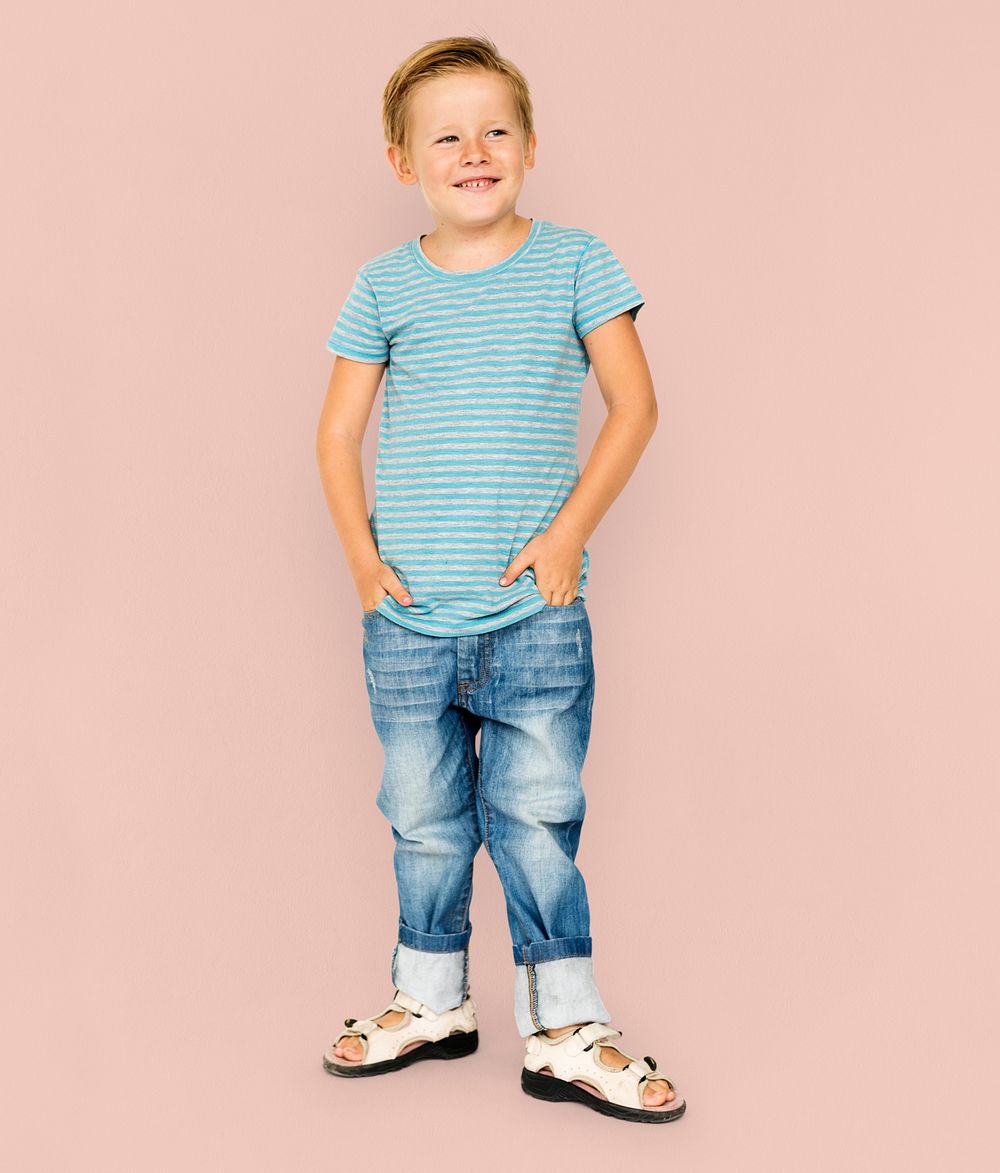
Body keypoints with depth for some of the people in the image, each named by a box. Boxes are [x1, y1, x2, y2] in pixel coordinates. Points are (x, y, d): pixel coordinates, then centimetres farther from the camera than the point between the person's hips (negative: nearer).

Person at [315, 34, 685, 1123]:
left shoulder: (575, 263, 1)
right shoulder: (384, 285, 5)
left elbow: (634, 403, 0)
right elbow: (338, 432, 10)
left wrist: (569, 531, -8)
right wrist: (360, 552, -2)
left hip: (536, 611, -2)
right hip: (406, 615, 2)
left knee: (537, 820, 0)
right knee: (424, 821, 13)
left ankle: (566, 1034, 14)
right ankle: (430, 1003, 32)